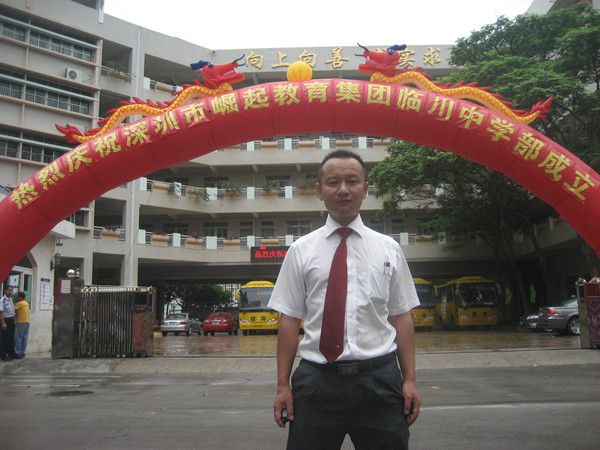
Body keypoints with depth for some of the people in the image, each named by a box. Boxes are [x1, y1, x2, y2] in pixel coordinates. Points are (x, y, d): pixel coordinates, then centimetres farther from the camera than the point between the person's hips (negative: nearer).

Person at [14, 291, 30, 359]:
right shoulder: (27, 303, 12)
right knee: (25, 338, 9)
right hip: (27, 322, 7)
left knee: (18, 338, -2)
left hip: (21, 322, -7)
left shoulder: (19, 303, -12)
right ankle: (23, 352, 13)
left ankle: (18, 353, -1)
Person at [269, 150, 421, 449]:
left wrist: (410, 380, 1)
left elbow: (402, 317, 6)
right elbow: (289, 320, 3)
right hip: (317, 379, 0)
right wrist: (283, 385, 0)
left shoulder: (389, 249, 7)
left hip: (379, 380, 1)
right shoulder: (301, 251, 4)